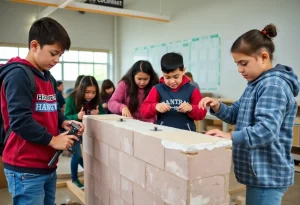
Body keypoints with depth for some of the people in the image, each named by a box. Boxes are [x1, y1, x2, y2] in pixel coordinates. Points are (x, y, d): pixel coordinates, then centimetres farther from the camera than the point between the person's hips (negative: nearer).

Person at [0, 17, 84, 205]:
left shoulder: (47, 76, 14)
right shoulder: (18, 75, -15)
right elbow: (19, 121, -23)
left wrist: (64, 122, 1)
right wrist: (52, 140, -17)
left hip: (47, 165, 9)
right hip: (26, 170, -9)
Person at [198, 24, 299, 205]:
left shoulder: (274, 85, -19)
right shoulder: (257, 84, 12)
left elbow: (267, 130, -30)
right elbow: (235, 114, 15)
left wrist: (231, 137, -33)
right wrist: (217, 107, -3)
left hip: (267, 174, -10)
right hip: (259, 170, 10)